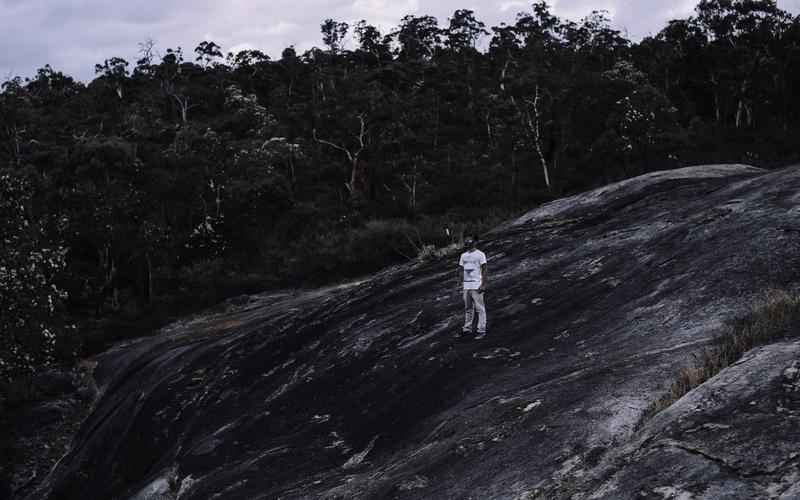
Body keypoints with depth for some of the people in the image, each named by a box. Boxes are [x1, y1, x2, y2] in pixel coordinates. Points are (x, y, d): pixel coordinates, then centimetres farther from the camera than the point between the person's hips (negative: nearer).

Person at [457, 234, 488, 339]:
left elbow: (484, 270, -8)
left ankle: (481, 330, -3)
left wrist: (483, 284, -15)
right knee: (468, 308, 13)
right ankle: (467, 328, 21)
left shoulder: (480, 255, -5)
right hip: (466, 286, 6)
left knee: (480, 308, -5)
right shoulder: (463, 255, 14)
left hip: (476, 286, -6)